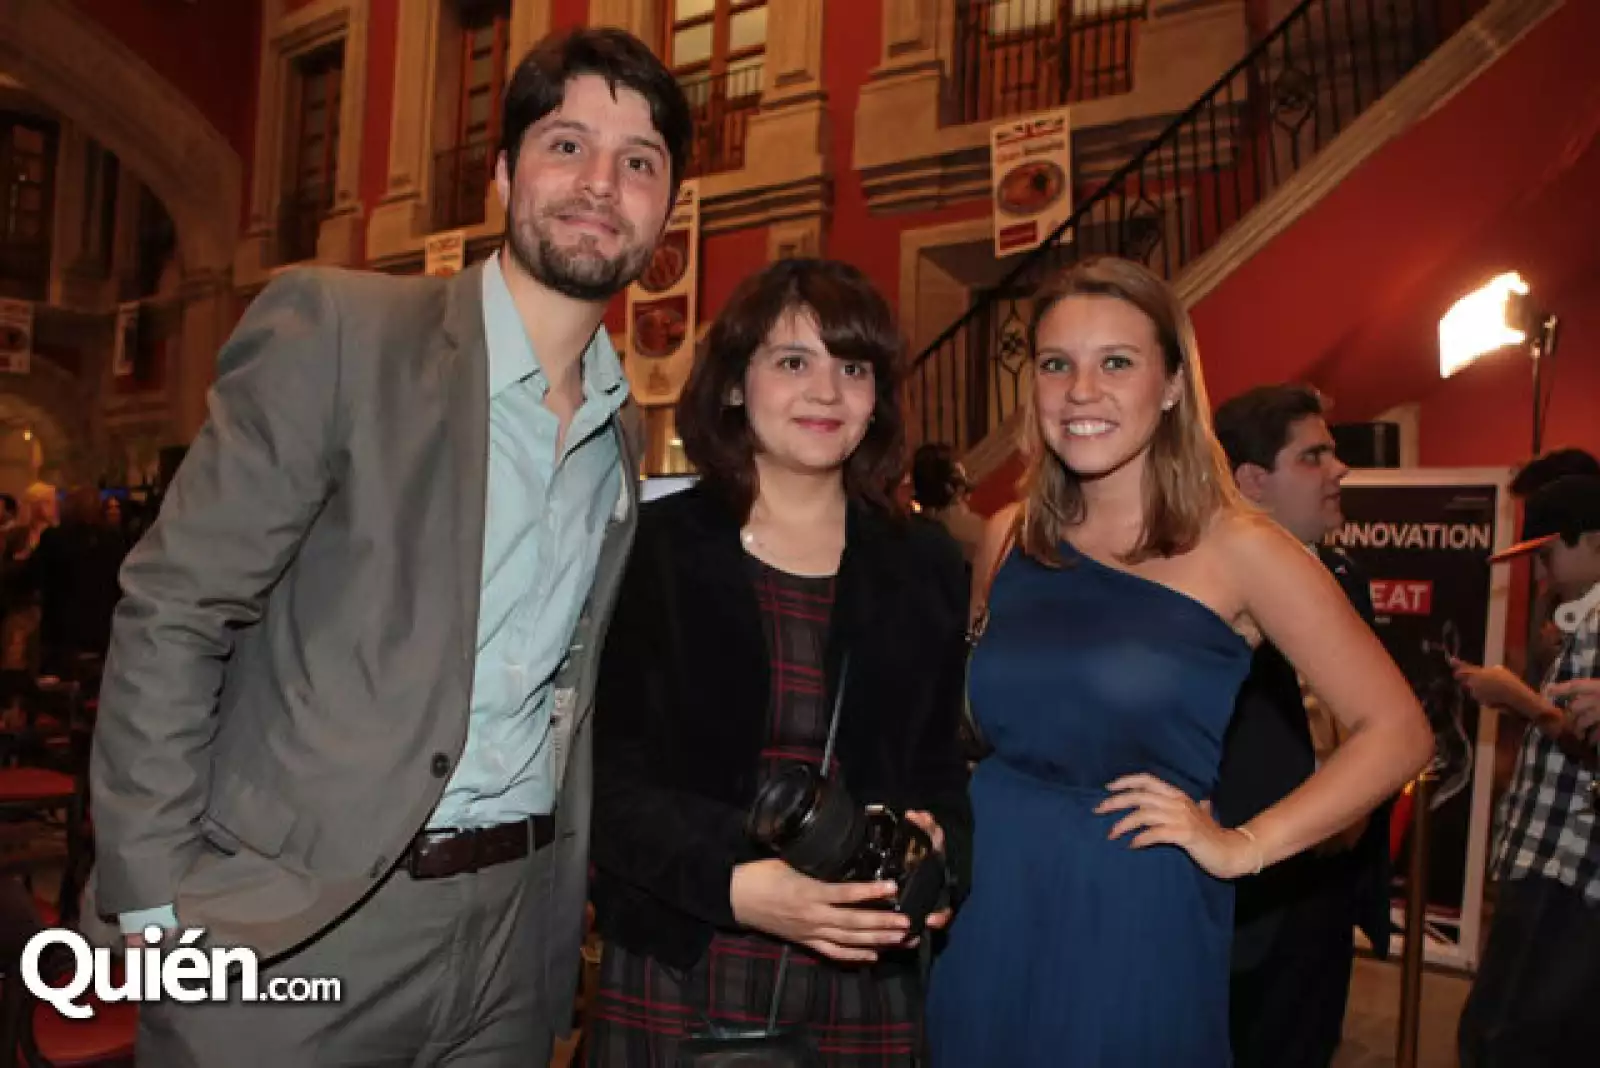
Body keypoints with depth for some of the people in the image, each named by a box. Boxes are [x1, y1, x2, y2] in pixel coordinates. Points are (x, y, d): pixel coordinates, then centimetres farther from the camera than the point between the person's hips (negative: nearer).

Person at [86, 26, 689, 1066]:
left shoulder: (629, 438, 7)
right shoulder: (336, 328, -10)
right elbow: (172, 613, -11)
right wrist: (160, 901, -14)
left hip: (518, 941, 5)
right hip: (297, 930, -4)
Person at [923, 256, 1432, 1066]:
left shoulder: (1236, 549, -9)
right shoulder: (1010, 539, 2)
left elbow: (1396, 731, -6)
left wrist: (1243, 847, -12)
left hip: (1135, 927, -3)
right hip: (987, 914, 4)